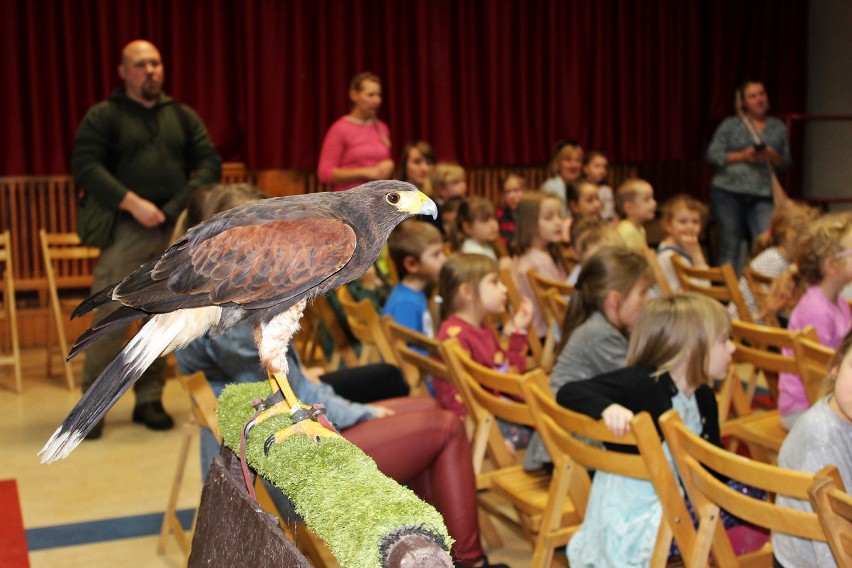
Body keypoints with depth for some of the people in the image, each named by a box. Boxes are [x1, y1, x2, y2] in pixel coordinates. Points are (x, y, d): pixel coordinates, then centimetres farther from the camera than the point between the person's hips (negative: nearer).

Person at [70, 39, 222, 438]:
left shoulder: (182, 116, 15)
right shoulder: (103, 116, 4)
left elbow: (210, 162, 10)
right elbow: (85, 166, -7)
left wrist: (186, 201, -7)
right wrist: (131, 202, -16)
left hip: (175, 231, 4)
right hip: (124, 229, -3)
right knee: (110, 317, -6)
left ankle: (150, 400, 16)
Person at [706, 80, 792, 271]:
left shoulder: (778, 127, 15)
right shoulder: (730, 125, 7)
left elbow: (786, 161, 15)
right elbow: (712, 155, 0)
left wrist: (773, 156, -8)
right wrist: (743, 156, -11)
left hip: (763, 195, 2)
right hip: (728, 192, -1)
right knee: (730, 248, 1)